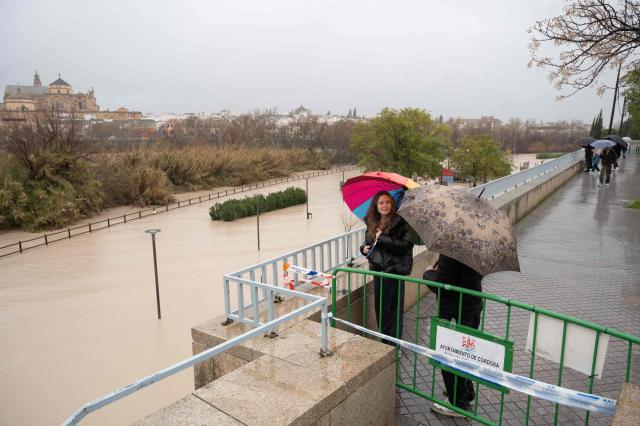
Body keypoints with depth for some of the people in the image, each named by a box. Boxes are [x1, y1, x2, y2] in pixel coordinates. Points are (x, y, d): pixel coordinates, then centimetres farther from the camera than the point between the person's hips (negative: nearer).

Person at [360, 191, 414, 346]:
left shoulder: (399, 222, -10)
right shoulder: (372, 223, 10)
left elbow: (405, 246, -19)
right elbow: (367, 241, 23)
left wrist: (383, 238, -21)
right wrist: (364, 248, 1)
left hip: (394, 270, -7)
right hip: (377, 269, 7)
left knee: (393, 309, 0)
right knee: (380, 307, 15)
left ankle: (393, 345, 13)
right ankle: (383, 343, 29)